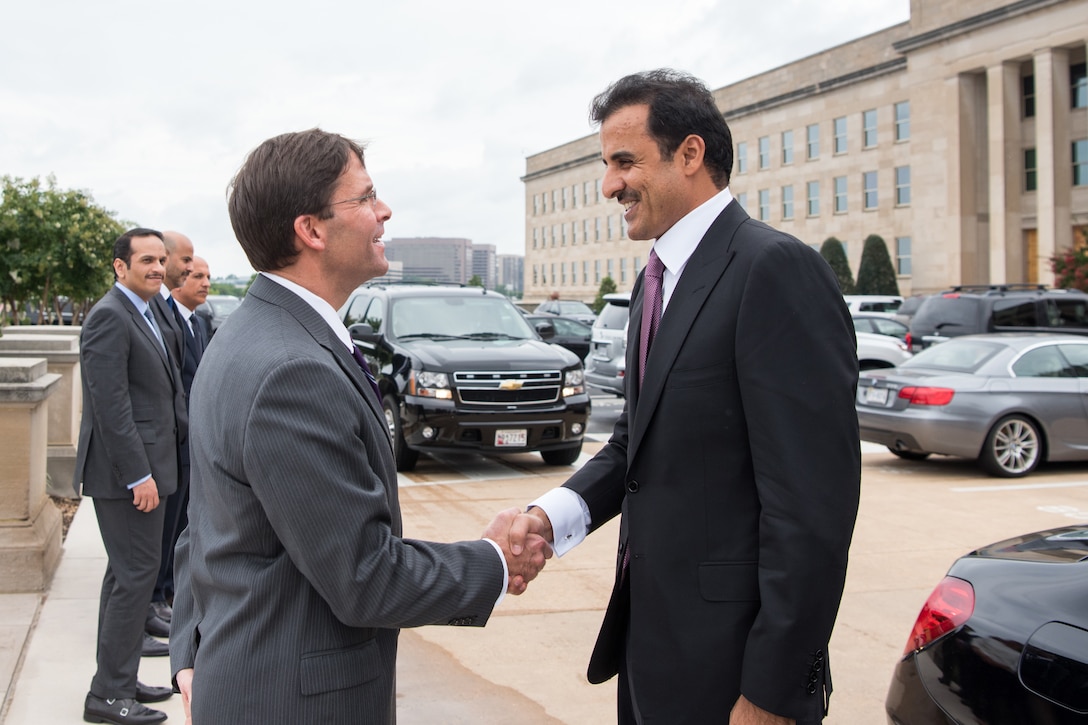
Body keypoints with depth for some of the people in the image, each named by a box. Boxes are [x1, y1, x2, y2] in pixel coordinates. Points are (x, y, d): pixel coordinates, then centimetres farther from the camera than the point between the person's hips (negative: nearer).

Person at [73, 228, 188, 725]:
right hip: (124, 471, -10)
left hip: (143, 467, 10)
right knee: (137, 574, -7)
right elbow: (111, 403, -21)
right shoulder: (109, 316, -15)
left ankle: (119, 681, 26)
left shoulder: (147, 316, 15)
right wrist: (138, 475, -22)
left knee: (128, 574, 15)